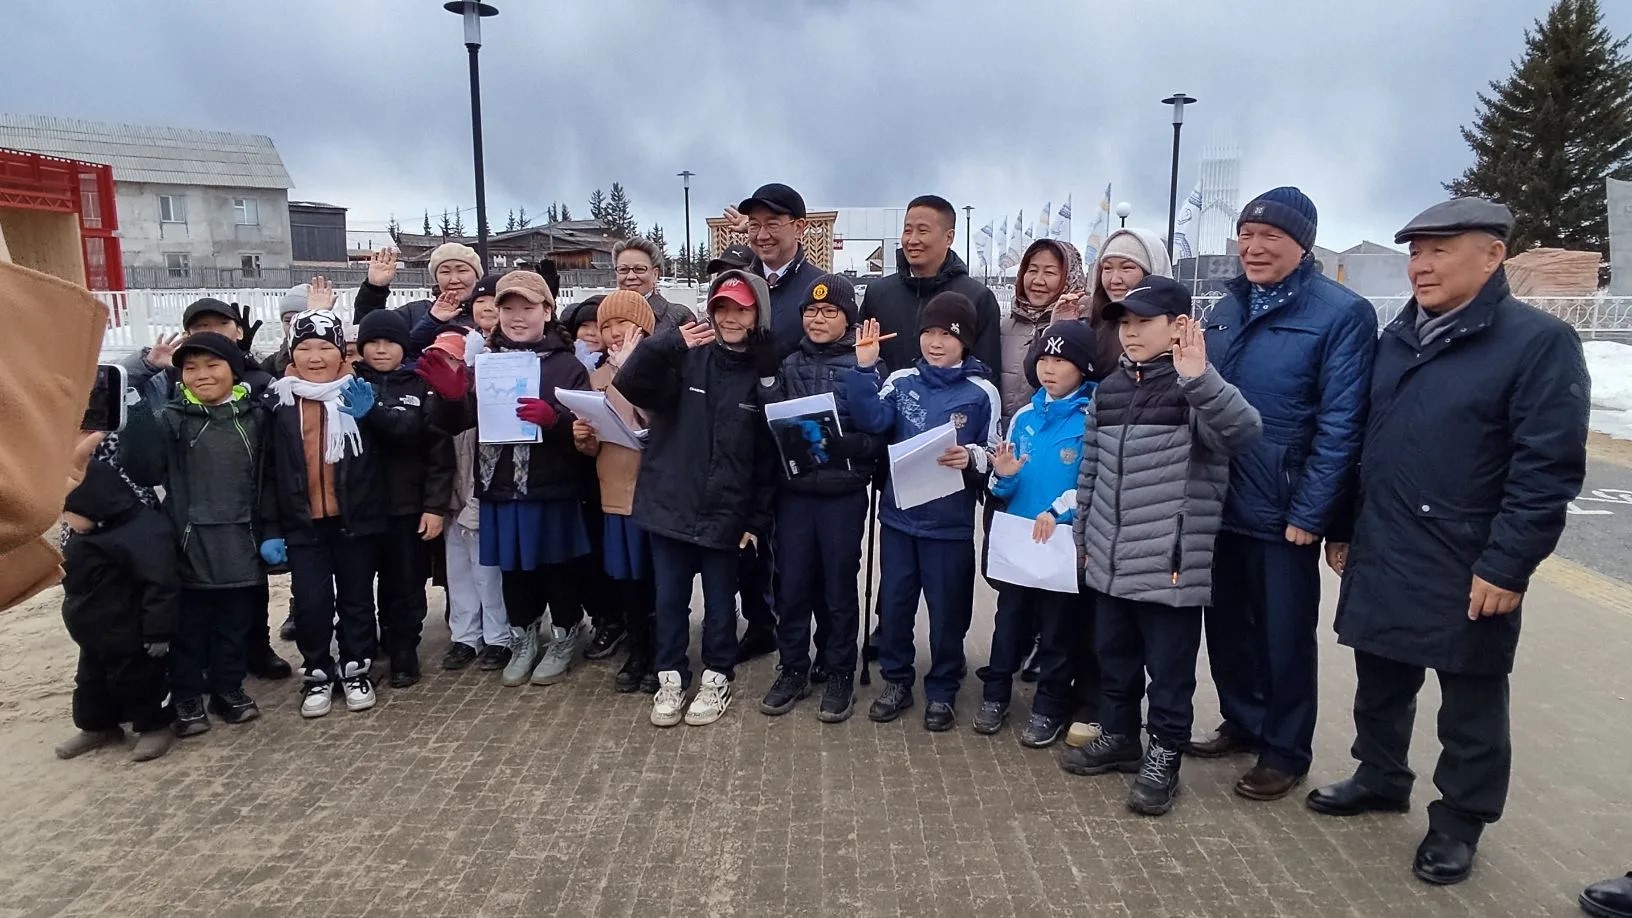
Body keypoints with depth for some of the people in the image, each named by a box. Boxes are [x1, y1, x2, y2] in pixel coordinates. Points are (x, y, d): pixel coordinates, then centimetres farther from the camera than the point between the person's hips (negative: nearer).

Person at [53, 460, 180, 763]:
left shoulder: (142, 531, -30)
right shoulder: (92, 532, 3)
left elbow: (160, 585, -31)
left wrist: (158, 631, -29)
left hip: (130, 637, -10)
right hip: (95, 634, 10)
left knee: (138, 680, 6)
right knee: (92, 681, 22)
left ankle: (154, 726, 23)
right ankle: (98, 726, 39)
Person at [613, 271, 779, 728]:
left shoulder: (765, 374, -1)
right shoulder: (685, 358, -2)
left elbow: (769, 455, 1)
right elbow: (627, 385, -16)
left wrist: (759, 519, -2)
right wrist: (670, 343, -28)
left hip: (725, 511, 0)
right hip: (670, 503, 1)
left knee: (719, 600, 12)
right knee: (669, 599, 11)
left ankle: (717, 678, 29)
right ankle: (670, 677, 27)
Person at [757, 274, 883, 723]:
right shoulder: (789, 365, 7)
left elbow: (878, 437, -7)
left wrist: (834, 444, -21)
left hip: (844, 495, -3)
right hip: (794, 492, 3)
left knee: (839, 588, 7)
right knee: (792, 586, 8)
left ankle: (839, 675, 23)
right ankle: (793, 669, 25)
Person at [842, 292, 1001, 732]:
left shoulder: (982, 393, -5)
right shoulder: (901, 381, 2)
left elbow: (994, 456, 0)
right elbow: (871, 421, -13)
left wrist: (971, 458, -21)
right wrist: (865, 369, -20)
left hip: (951, 522, -2)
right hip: (899, 514, 3)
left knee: (947, 611, 9)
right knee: (894, 604, 12)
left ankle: (941, 691, 26)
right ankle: (895, 681, 30)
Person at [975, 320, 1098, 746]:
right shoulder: (1024, 416, 6)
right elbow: (1004, 489, 10)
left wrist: (1058, 510, -24)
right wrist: (1003, 476, -12)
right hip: (1017, 539, 4)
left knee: (1059, 628, 10)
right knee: (1009, 620, 15)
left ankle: (1050, 708, 24)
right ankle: (995, 694, 30)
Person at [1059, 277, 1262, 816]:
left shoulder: (1195, 393, -11)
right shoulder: (1109, 390, 9)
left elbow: (1245, 432, -30)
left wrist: (1198, 377, -41)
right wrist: (1083, 534, 18)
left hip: (1172, 563, -6)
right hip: (1111, 561, 7)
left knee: (1169, 669, 7)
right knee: (1113, 657, 20)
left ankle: (1162, 757, 24)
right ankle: (1118, 736, 39)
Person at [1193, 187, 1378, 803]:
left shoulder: (1343, 314, -11)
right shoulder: (1227, 308, 9)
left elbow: (1340, 424, -15)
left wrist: (1309, 514, -17)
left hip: (1283, 513, -6)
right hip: (1218, 505, 6)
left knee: (1284, 636, 9)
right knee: (1226, 626, 17)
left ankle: (1285, 751, 26)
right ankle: (1242, 723, 37)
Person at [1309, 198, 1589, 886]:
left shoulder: (1539, 341, -11)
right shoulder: (1397, 338, 10)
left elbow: (1548, 468, -16)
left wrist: (1507, 566, -19)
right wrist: (1343, 528, 15)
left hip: (1468, 573, -6)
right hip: (1380, 559, 6)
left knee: (1470, 705, 11)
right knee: (1380, 682, 19)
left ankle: (1458, 820, 27)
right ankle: (1380, 777, 39)